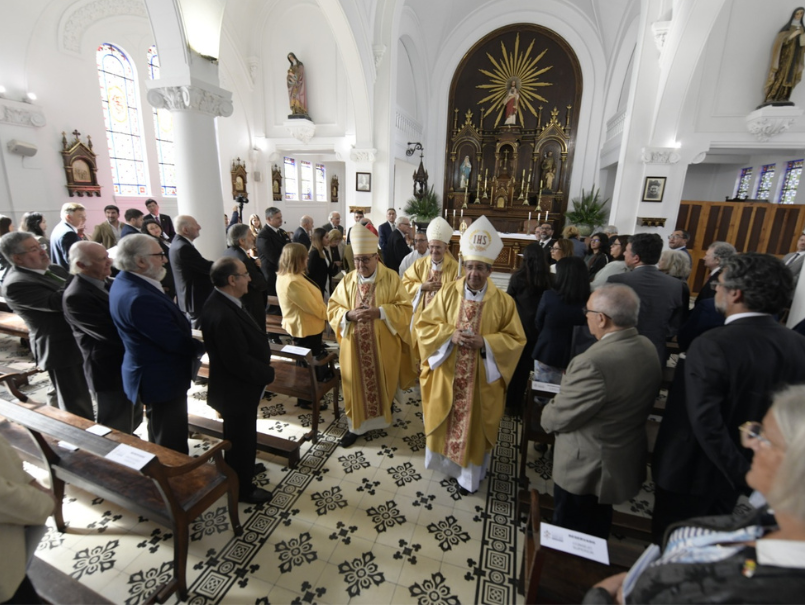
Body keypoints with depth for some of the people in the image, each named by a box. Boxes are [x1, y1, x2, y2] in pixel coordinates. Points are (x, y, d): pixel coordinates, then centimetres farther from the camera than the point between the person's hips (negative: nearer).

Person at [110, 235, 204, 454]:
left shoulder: (126, 281, 1)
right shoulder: (139, 298, -32)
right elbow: (175, 342, -26)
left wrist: (190, 339, -2)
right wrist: (201, 347, -8)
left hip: (154, 374, 11)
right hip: (162, 379, -11)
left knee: (160, 439, 30)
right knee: (172, 445, 9)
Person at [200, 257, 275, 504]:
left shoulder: (223, 302, -1)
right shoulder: (223, 316, -33)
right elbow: (239, 362, -31)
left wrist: (264, 362, 2)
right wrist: (268, 374, -17)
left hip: (240, 386, 9)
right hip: (236, 391, -9)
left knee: (242, 436, 29)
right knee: (241, 439, 12)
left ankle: (242, 468, 52)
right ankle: (242, 489, 34)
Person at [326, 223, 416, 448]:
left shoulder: (391, 278, -6)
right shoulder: (347, 281, 2)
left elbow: (405, 308, -9)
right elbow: (332, 309, 3)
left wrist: (380, 312, -23)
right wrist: (349, 315, -17)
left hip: (383, 346, -2)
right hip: (355, 346, 2)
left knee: (382, 383, 13)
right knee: (357, 385, 10)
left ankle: (385, 413, 38)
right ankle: (357, 424, 26)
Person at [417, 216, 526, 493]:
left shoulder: (504, 301, -9)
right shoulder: (447, 292, -6)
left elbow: (516, 339, -5)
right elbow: (424, 325, -4)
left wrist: (485, 342, -21)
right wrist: (450, 335, -21)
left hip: (482, 379, -1)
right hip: (447, 375, 2)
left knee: (474, 424, 15)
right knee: (446, 420, 18)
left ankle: (470, 473, 37)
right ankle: (446, 459, 46)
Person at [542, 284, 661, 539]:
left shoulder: (594, 362, -35)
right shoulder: (648, 348, -7)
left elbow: (558, 418, -25)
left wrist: (547, 413, -3)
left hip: (585, 469, -8)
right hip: (626, 462, 8)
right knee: (597, 533, 31)